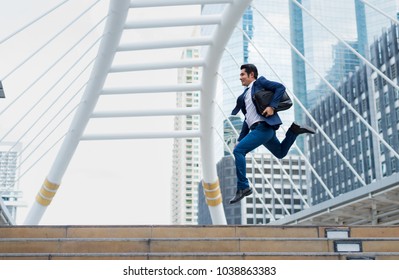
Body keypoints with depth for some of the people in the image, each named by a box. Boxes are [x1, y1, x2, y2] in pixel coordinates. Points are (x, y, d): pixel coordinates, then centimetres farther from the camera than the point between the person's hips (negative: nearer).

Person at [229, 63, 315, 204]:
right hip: (258, 128, 10)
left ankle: (243, 187, -16)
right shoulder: (245, 95, 23)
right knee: (281, 153, 21)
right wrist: (240, 139, 18)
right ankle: (295, 129, 23)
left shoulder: (260, 82, 2)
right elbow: (248, 118, 24)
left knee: (238, 150, -19)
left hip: (264, 126, -10)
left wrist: (272, 106, -20)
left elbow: (280, 87, -10)